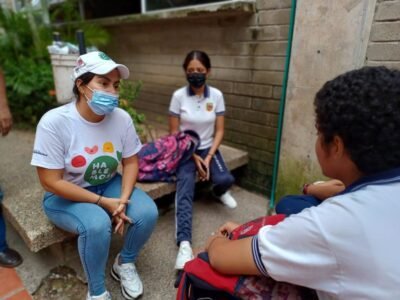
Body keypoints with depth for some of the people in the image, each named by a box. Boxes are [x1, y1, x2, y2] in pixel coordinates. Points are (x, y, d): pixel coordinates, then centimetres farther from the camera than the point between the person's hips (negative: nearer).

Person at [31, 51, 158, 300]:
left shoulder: (122, 118, -13)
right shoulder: (54, 122, -24)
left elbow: (131, 162, -3)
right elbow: (51, 182, -21)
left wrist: (123, 200, -19)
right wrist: (103, 202, -23)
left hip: (109, 185, 4)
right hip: (65, 195, -3)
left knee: (148, 213, -19)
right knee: (97, 224, -33)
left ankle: (125, 264, 13)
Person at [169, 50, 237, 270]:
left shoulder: (216, 95, -4)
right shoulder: (178, 96, -10)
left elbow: (219, 131, -1)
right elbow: (174, 133, -7)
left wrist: (208, 157, -13)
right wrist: (194, 157, -13)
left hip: (208, 148, 2)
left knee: (225, 179, -24)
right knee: (185, 191, -25)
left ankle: (218, 192, 15)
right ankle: (184, 244, -31)